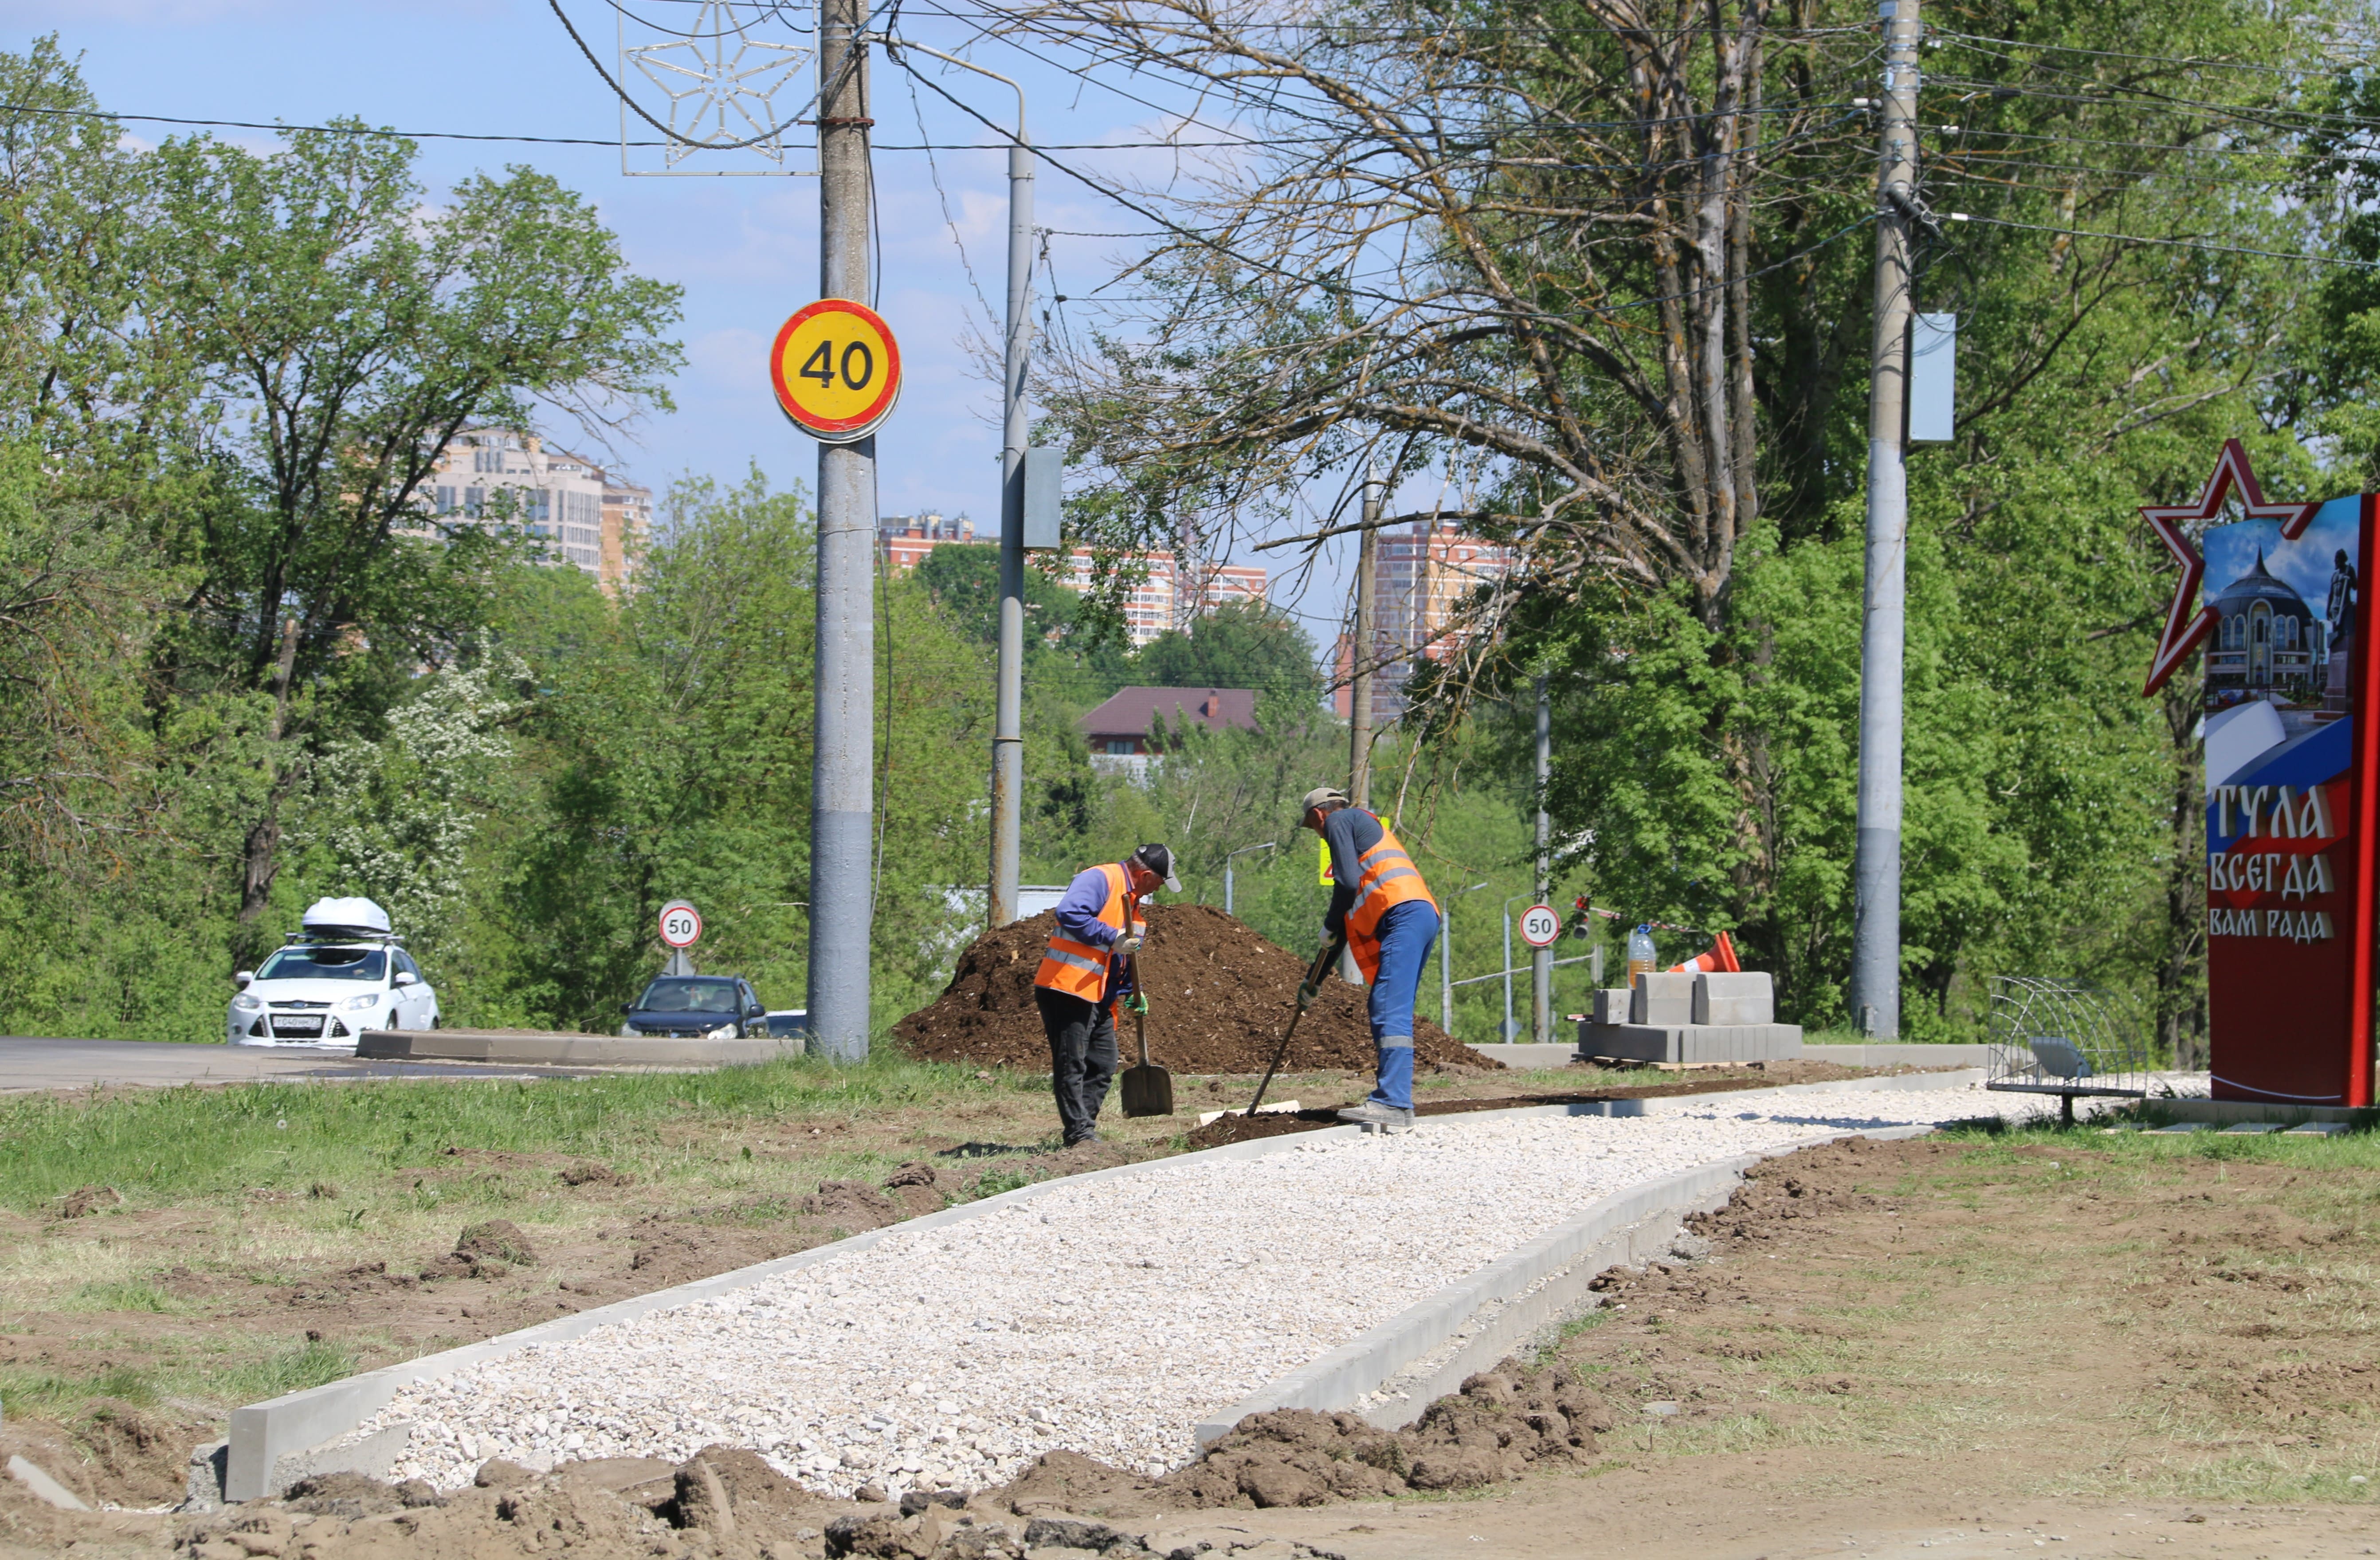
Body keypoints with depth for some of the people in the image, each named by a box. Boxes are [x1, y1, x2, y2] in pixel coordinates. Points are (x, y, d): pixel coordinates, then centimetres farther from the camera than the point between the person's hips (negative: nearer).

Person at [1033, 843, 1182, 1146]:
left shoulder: (1132, 899, 21)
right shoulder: (1100, 880, -11)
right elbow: (1070, 913, -28)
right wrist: (1112, 939, -23)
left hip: (1098, 996, 10)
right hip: (1067, 990, -10)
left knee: (1103, 1065, 11)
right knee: (1072, 1065, -7)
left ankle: (1083, 1130, 16)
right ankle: (1079, 1133, -8)